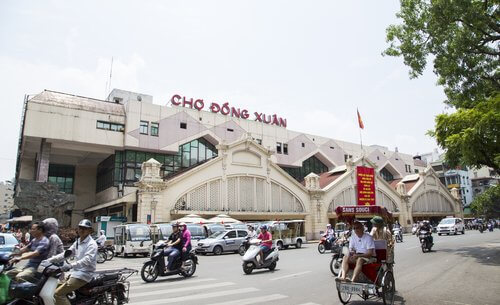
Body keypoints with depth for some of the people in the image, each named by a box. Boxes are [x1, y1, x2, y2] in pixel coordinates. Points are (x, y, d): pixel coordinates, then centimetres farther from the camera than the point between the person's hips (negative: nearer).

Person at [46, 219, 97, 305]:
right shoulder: (78, 242, 14)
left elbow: (87, 260, -29)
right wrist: (50, 260, 4)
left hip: (84, 275, -9)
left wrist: (71, 265, -41)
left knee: (58, 293, -16)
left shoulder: (92, 244, -15)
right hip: (76, 272, 9)